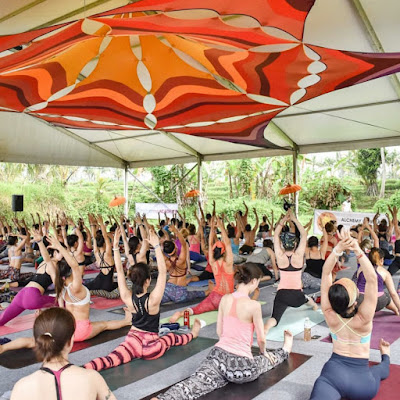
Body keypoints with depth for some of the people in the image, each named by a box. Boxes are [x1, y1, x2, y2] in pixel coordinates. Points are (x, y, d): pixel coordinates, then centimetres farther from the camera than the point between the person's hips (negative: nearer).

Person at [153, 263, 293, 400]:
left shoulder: (225, 299, 2)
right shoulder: (254, 305, -14)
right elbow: (261, 339, -3)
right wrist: (263, 352, 19)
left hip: (219, 354, 4)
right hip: (240, 365, -4)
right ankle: (284, 351, 56)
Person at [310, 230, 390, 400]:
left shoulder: (330, 315, -15)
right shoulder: (363, 319, -21)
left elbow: (326, 273, -18)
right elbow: (372, 279, -27)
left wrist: (338, 249, -30)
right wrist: (358, 251, -37)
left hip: (334, 372, -1)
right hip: (363, 382, 1)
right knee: (381, 369, 36)